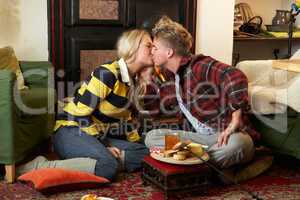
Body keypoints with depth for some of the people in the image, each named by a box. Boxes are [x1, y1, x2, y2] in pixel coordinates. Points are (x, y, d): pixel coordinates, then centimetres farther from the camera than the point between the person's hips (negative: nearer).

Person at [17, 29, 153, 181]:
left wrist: (137, 144, 19)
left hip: (97, 137, 8)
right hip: (72, 133, -8)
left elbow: (126, 118, 22)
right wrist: (102, 147, -16)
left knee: (146, 154, -5)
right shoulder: (107, 74, -17)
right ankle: (38, 167, -26)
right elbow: (79, 113, -19)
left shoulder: (134, 82, 10)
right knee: (108, 166, -36)